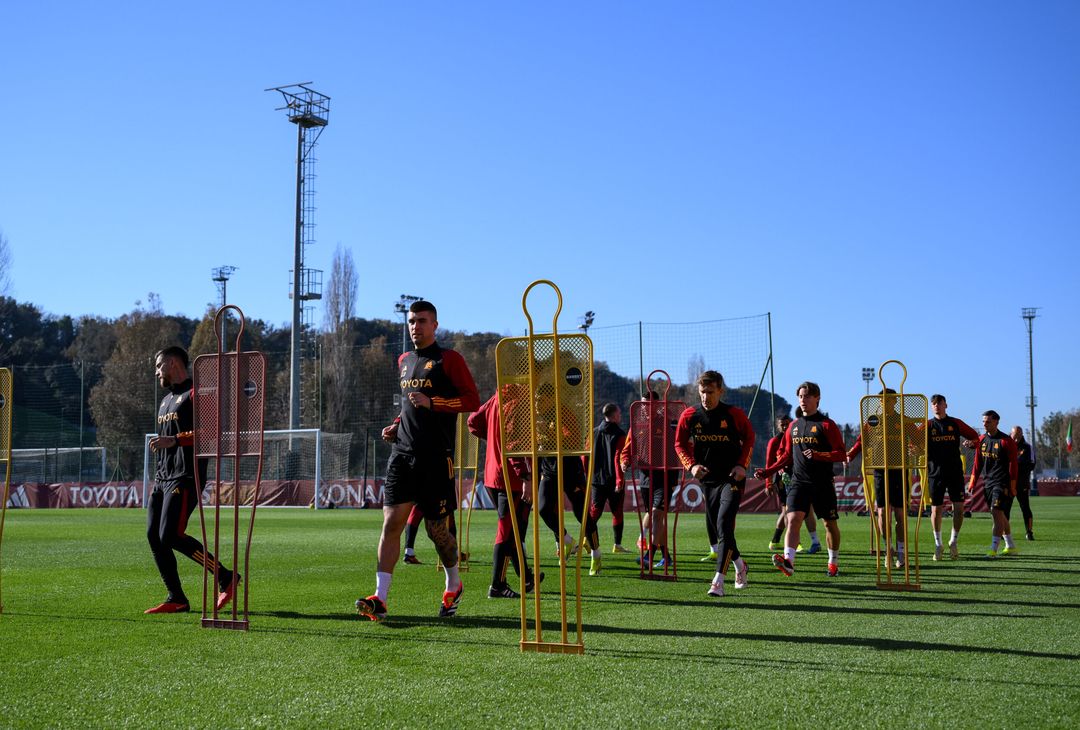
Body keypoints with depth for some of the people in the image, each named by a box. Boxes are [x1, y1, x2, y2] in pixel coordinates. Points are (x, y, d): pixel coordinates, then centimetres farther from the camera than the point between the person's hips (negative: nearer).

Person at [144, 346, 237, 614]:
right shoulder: (166, 400, 24)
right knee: (154, 537, 1)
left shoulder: (196, 393, -5)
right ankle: (176, 599, 7)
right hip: (163, 477, 9)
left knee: (171, 536, -16)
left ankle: (226, 578, -6)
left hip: (185, 477, -9)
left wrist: (175, 440, -22)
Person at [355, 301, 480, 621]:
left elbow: (472, 401, -9)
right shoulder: (404, 361, 18)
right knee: (391, 522, -6)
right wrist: (396, 425, 13)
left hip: (436, 456, -5)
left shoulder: (448, 359, -2)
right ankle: (380, 599, -9)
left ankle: (453, 586, 27)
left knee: (436, 528, 2)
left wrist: (431, 402, -18)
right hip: (402, 452, 5)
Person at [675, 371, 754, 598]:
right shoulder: (690, 415, -3)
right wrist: (691, 465, -9)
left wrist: (742, 464, -7)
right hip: (708, 479, 4)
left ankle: (718, 581, -20)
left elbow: (749, 438, 6)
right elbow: (679, 443, 7)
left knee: (724, 526, -18)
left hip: (732, 478, -4)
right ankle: (740, 565, 38)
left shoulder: (734, 414, -9)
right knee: (719, 529, 12)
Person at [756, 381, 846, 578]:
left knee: (830, 523, 9)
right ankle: (788, 560, -31)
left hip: (823, 484, -3)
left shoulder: (827, 424, -3)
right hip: (799, 482, 3)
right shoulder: (794, 425, 13)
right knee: (793, 519, -16)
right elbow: (787, 455, 20)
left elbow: (841, 454, -7)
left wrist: (818, 455, -22)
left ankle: (833, 562, 28)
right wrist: (768, 471, 9)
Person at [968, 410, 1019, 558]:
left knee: (996, 512, -15)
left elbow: (1012, 465, -9)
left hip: (1002, 483, -6)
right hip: (988, 482, 6)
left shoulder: (1006, 441, -8)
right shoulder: (981, 440, 10)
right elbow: (977, 463, 15)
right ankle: (1010, 546, 25)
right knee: (1000, 515, 13)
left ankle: (994, 549, -16)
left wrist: (1012, 487, -12)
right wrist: (972, 483, 9)